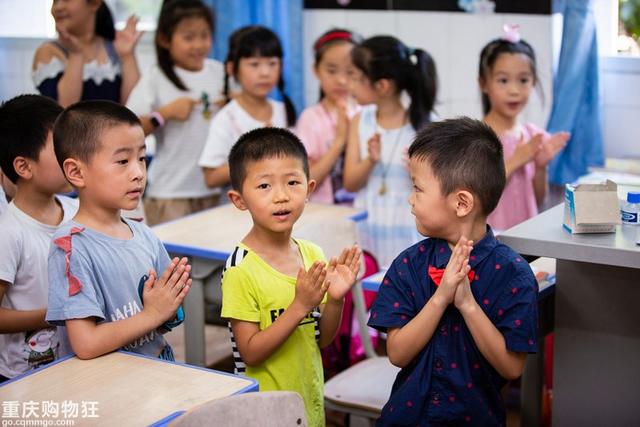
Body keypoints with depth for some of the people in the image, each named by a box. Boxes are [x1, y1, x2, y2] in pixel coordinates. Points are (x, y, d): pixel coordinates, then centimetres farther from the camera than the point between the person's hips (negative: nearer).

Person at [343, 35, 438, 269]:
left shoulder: (423, 124, -8)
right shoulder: (360, 121, 2)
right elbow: (350, 183, 0)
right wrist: (370, 162, -19)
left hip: (407, 234, -3)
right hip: (366, 231, 3)